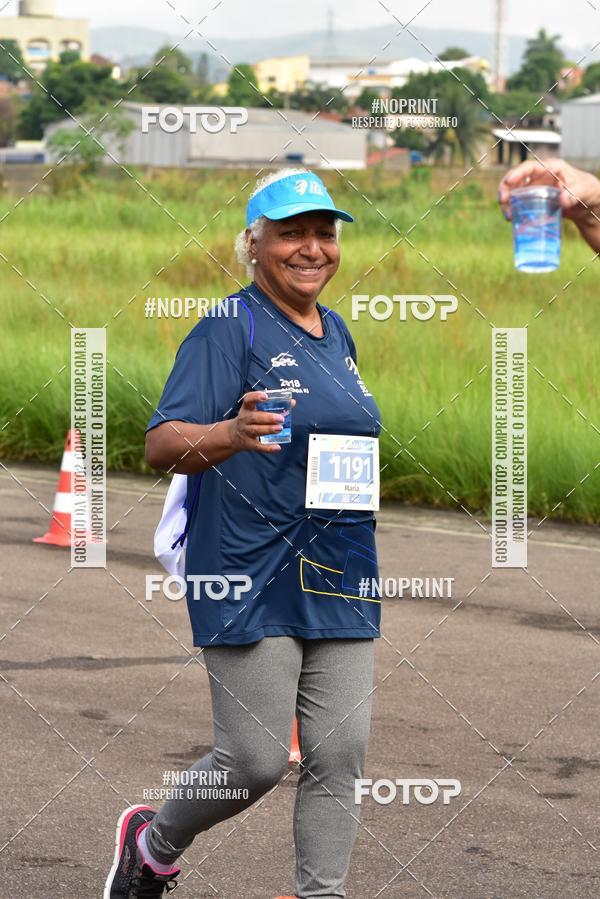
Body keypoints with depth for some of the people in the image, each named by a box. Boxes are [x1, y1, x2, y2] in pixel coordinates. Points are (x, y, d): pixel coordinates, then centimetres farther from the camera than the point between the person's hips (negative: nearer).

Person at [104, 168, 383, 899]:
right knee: (256, 761, -5)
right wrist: (229, 435, -37)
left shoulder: (335, 333, 15)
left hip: (339, 579, 7)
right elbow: (161, 445, -19)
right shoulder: (229, 329, -9)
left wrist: (359, 476, 14)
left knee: (339, 758, 2)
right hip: (253, 578, -7)